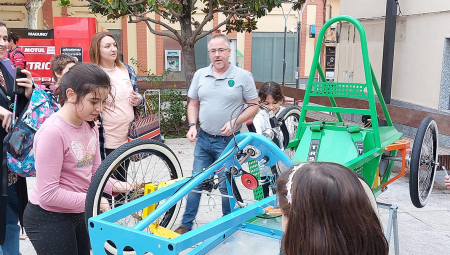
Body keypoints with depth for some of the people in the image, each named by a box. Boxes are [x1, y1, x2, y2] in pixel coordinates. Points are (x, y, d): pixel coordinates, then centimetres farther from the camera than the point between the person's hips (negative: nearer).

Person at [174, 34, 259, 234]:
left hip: (228, 141, -3)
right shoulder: (200, 75, 5)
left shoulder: (243, 76, -5)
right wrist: (192, 126, -3)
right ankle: (186, 224, 23)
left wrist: (235, 122, -17)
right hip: (203, 139, 4)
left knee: (226, 186, 7)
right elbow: (193, 104, 12)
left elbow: (253, 106, -3)